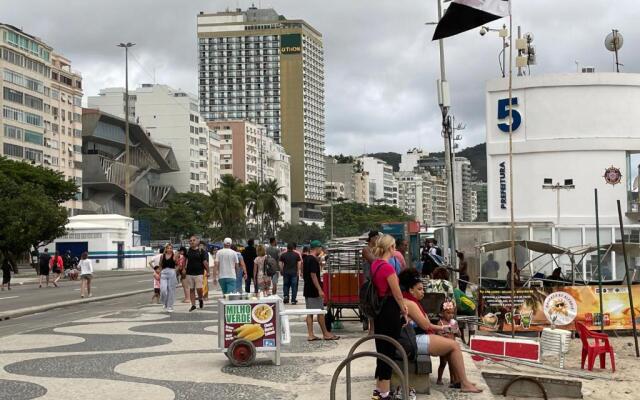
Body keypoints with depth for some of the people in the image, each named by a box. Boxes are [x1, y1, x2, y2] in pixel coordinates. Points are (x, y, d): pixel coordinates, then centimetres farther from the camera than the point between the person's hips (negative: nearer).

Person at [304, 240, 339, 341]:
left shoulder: (306, 259, 12)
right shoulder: (313, 260, -16)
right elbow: (313, 275, -21)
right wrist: (320, 290, -22)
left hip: (307, 290, 9)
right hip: (314, 291, -9)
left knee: (310, 313, 8)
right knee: (320, 312, -1)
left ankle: (310, 335, 7)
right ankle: (325, 334, 6)